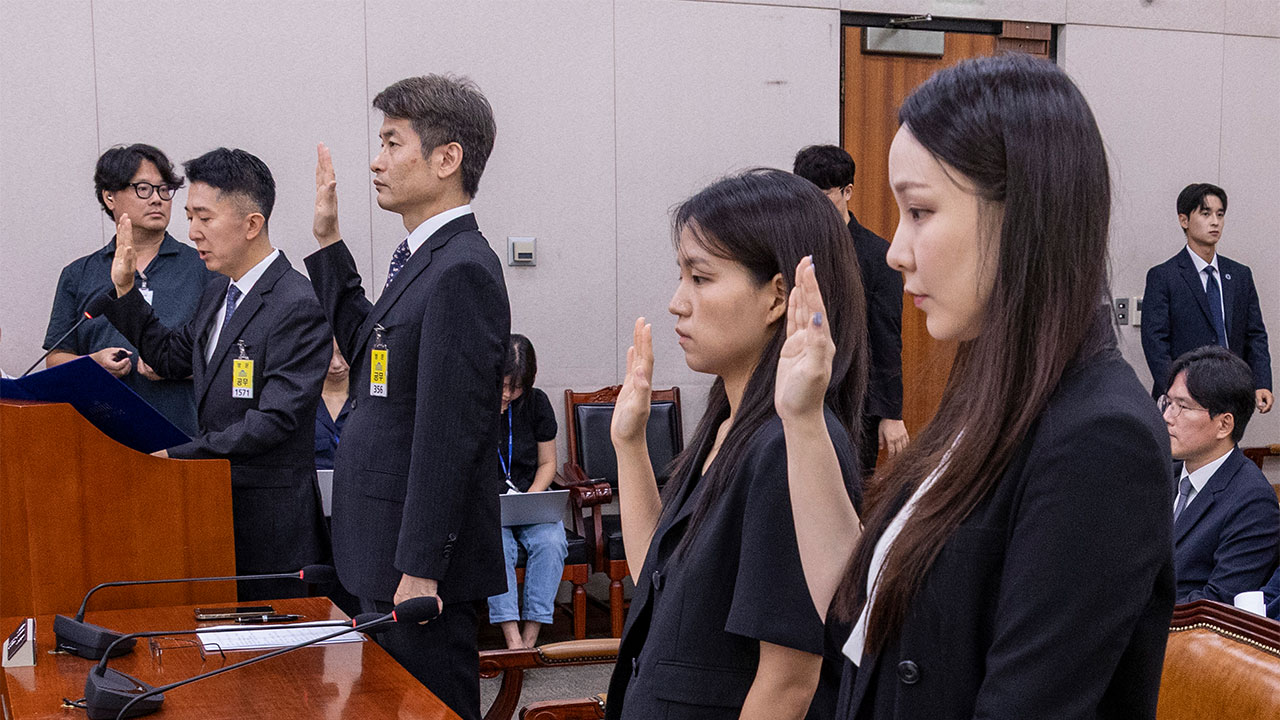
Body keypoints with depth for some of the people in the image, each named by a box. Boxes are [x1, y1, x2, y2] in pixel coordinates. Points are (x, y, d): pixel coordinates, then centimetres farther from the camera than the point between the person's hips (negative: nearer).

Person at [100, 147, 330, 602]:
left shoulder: (296, 306, -18)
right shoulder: (217, 293, 12)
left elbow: (274, 420, -22)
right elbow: (173, 359, 23)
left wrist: (181, 454, -20)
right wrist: (126, 290, 14)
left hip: (269, 510, -8)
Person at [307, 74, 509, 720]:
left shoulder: (461, 271, -21)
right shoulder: (424, 258, 11)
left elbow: (447, 435, -23)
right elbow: (370, 350, 23)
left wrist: (418, 571, -22)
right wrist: (330, 242, 18)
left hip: (421, 565, -10)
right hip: (386, 552, 10)